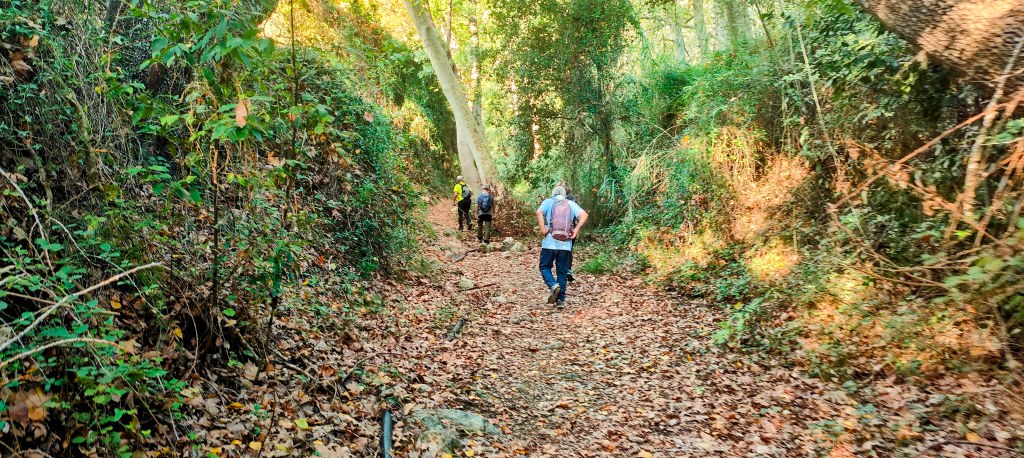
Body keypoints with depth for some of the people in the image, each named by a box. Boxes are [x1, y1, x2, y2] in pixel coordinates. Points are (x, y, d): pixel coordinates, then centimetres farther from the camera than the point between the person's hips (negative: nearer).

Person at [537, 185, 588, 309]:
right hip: (566, 245, 2)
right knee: (562, 272, 11)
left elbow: (539, 212, -14)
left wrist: (542, 228, -11)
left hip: (550, 243, -2)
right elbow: (584, 215, -5)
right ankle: (561, 300, 10)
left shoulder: (548, 202, 7)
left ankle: (553, 285, -13)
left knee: (545, 267, 13)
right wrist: (576, 230, -5)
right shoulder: (571, 204, 12)